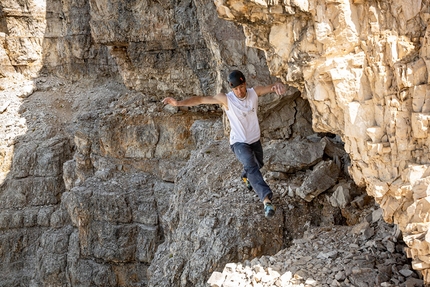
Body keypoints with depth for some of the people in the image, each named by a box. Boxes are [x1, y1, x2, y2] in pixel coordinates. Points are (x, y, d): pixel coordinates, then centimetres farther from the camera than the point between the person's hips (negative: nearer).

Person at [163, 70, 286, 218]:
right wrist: (179, 103, -36)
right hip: (239, 142, -5)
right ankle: (267, 199, -45)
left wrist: (279, 85, -45)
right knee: (251, 166, -29)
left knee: (258, 164, 29)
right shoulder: (225, 99, -20)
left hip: (255, 139, 5)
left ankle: (246, 177, 63)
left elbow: (273, 87, -18)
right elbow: (200, 99, -23)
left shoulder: (254, 92, -11)